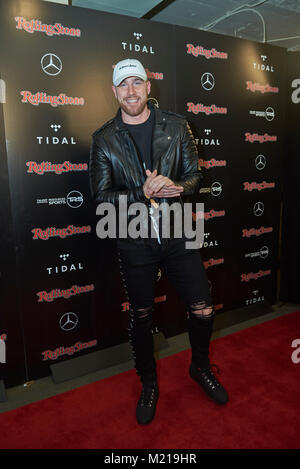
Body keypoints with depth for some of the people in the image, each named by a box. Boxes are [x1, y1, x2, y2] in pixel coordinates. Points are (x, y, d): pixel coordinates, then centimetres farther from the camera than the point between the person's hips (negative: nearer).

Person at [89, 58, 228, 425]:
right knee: (140, 316, 13)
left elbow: (194, 176, 3)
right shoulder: (104, 139, 0)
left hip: (177, 234, 1)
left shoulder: (176, 126, 4)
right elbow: (100, 195, -5)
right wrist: (144, 194, -19)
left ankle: (200, 367, 39)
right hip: (135, 242, -1)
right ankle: (148, 384, 39)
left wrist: (174, 187, -20)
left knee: (203, 310, 6)